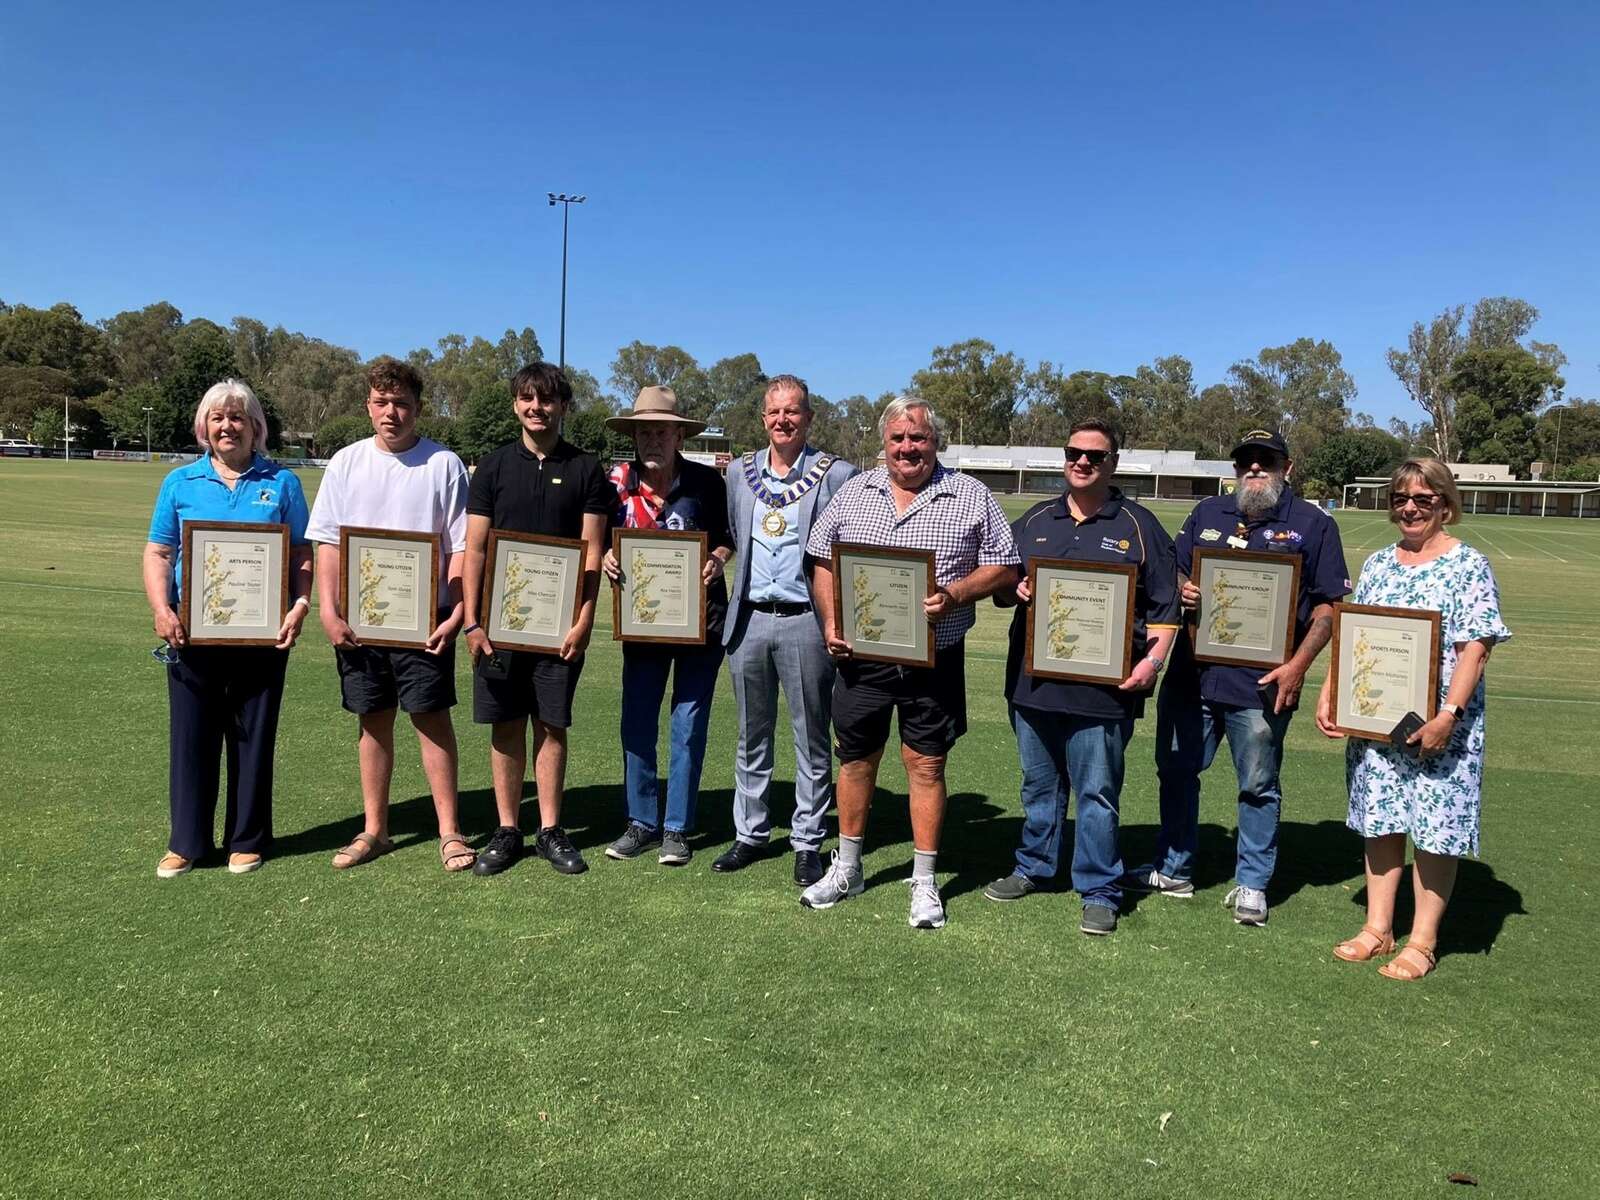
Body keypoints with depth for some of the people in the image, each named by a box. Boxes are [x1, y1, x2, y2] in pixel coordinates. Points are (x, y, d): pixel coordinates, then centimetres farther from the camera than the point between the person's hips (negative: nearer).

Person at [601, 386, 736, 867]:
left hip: (700, 619, -2)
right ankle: (642, 822, 23)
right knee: (636, 725, 7)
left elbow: (729, 537, 4)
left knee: (688, 727, 4)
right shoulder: (619, 482, -1)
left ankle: (677, 828, 16)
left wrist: (717, 560, -17)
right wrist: (607, 558, -12)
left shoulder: (707, 481, -7)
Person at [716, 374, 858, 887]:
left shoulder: (836, 474, -4)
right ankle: (750, 834, 26)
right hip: (749, 619, 4)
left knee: (812, 740, 5)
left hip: (806, 620, -4)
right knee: (751, 737, 13)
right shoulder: (739, 471, 9)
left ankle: (808, 843, 17)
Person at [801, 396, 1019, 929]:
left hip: (934, 660, -2)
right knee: (855, 759, 11)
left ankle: (924, 882, 18)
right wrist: (830, 622, -3)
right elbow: (822, 562, 11)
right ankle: (847, 869, 29)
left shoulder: (971, 497, -1)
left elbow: (1004, 568, -1)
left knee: (926, 765, 4)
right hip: (861, 655, 2)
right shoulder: (853, 493, 7)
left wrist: (952, 595, -17)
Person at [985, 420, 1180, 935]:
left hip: (1103, 687, -4)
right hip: (1033, 680, 4)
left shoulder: (1138, 526, 3)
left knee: (1097, 792, 1)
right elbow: (997, 587, 17)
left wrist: (1152, 660, -12)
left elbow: (1164, 605, 1)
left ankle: (1100, 892, 12)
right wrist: (1015, 591, -5)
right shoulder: (1034, 521, 13)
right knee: (1039, 785, 16)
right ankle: (1033, 868, 31)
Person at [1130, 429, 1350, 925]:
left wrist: (1298, 665, -15)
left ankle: (1252, 885, 22)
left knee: (1259, 787, 7)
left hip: (1262, 683, -4)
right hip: (1190, 673, 4)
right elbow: (1175, 572, 17)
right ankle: (1173, 870, 29)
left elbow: (1329, 605, -3)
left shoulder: (1314, 524, 0)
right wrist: (1182, 590, -8)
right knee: (1176, 771, 13)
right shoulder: (1207, 513, 12)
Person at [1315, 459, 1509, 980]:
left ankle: (1423, 941, 15)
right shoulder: (1378, 564, 10)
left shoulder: (1469, 566, -6)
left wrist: (1449, 714, -22)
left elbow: (1474, 649, -12)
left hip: (1438, 725, -5)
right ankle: (1377, 928, 23)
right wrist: (1328, 694, 0)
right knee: (1380, 819, 11)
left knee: (1436, 828, 2)